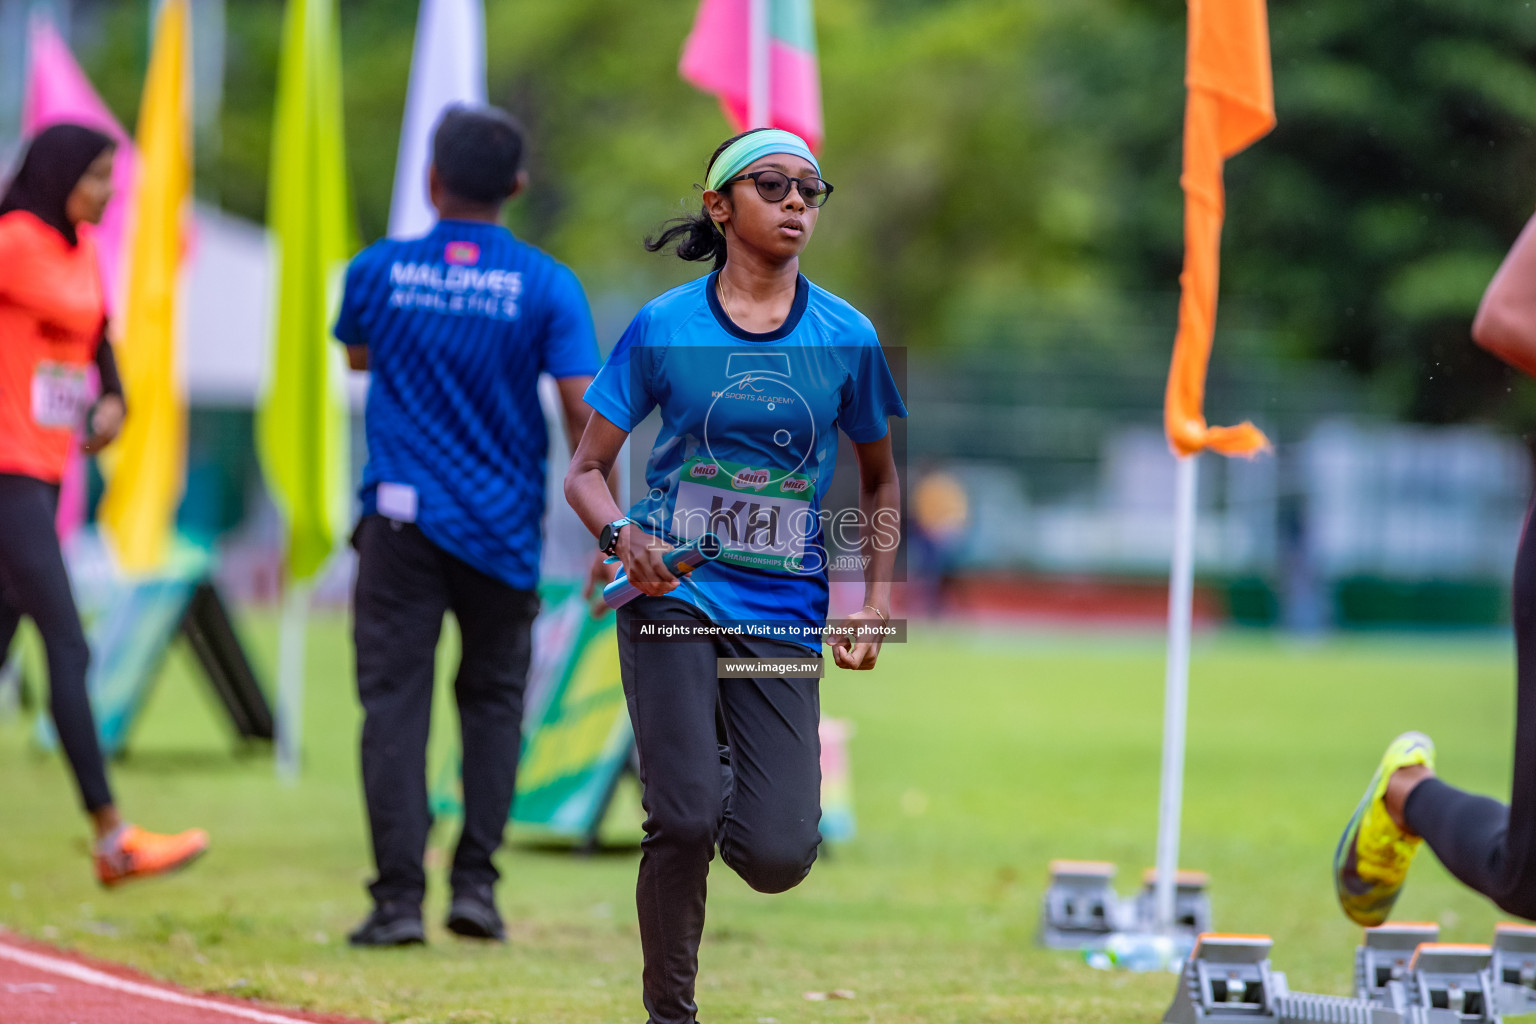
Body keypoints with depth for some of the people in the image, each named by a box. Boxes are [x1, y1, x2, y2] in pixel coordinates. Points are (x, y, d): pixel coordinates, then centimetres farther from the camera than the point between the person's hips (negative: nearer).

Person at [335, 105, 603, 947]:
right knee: (492, 695, 15)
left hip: (401, 521, 0)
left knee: (394, 697, 0)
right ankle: (475, 881, 7)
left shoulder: (379, 270, -1)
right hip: (503, 527, 0)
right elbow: (585, 411, -10)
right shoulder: (546, 286, -5)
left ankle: (399, 894, -8)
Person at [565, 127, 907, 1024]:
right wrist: (624, 538, -17)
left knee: (780, 858, -9)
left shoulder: (847, 337, 4)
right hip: (673, 592, -2)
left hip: (784, 612, 2)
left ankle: (731, 781, 28)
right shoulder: (665, 327, -1)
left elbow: (881, 479, 17)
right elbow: (586, 470, 4)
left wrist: (878, 602, 6)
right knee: (683, 822, -18)